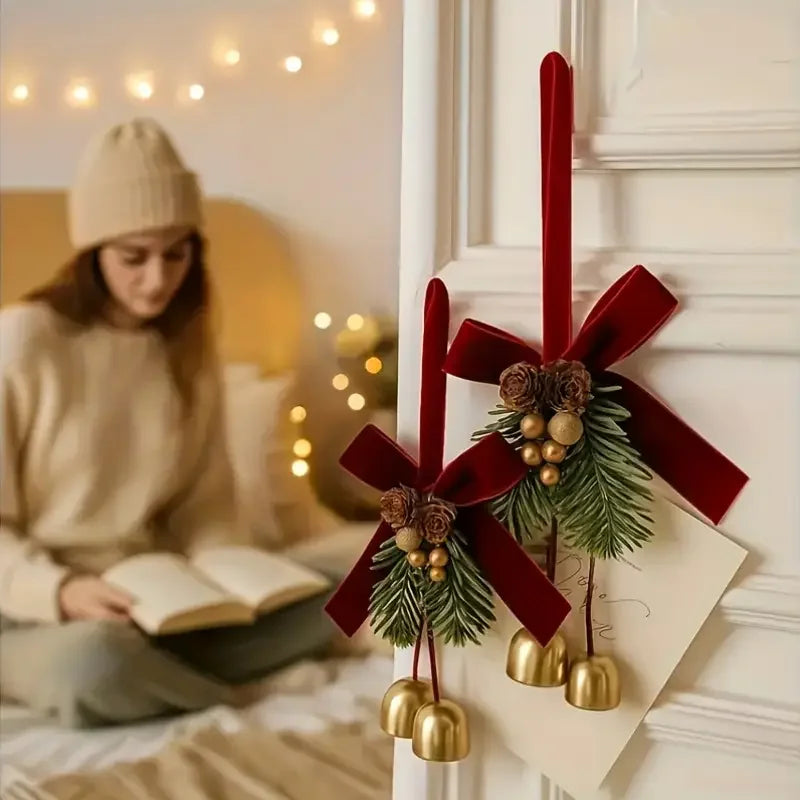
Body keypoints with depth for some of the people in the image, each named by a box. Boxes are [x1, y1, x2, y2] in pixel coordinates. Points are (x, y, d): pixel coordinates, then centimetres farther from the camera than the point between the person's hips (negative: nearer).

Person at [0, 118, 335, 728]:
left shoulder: (189, 348, 4)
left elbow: (205, 504, 8)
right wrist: (60, 590, -26)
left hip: (152, 607, 5)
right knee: (96, 662, -39)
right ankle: (221, 694, -10)